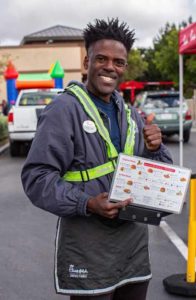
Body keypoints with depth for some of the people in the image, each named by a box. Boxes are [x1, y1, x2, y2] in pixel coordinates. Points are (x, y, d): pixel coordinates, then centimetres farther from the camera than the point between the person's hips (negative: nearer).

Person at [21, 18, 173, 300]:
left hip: (134, 238, 7)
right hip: (88, 244, -6)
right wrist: (86, 204, -27)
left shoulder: (130, 114, 10)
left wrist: (155, 150, -6)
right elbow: (36, 177, -17)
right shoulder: (64, 109, -11)